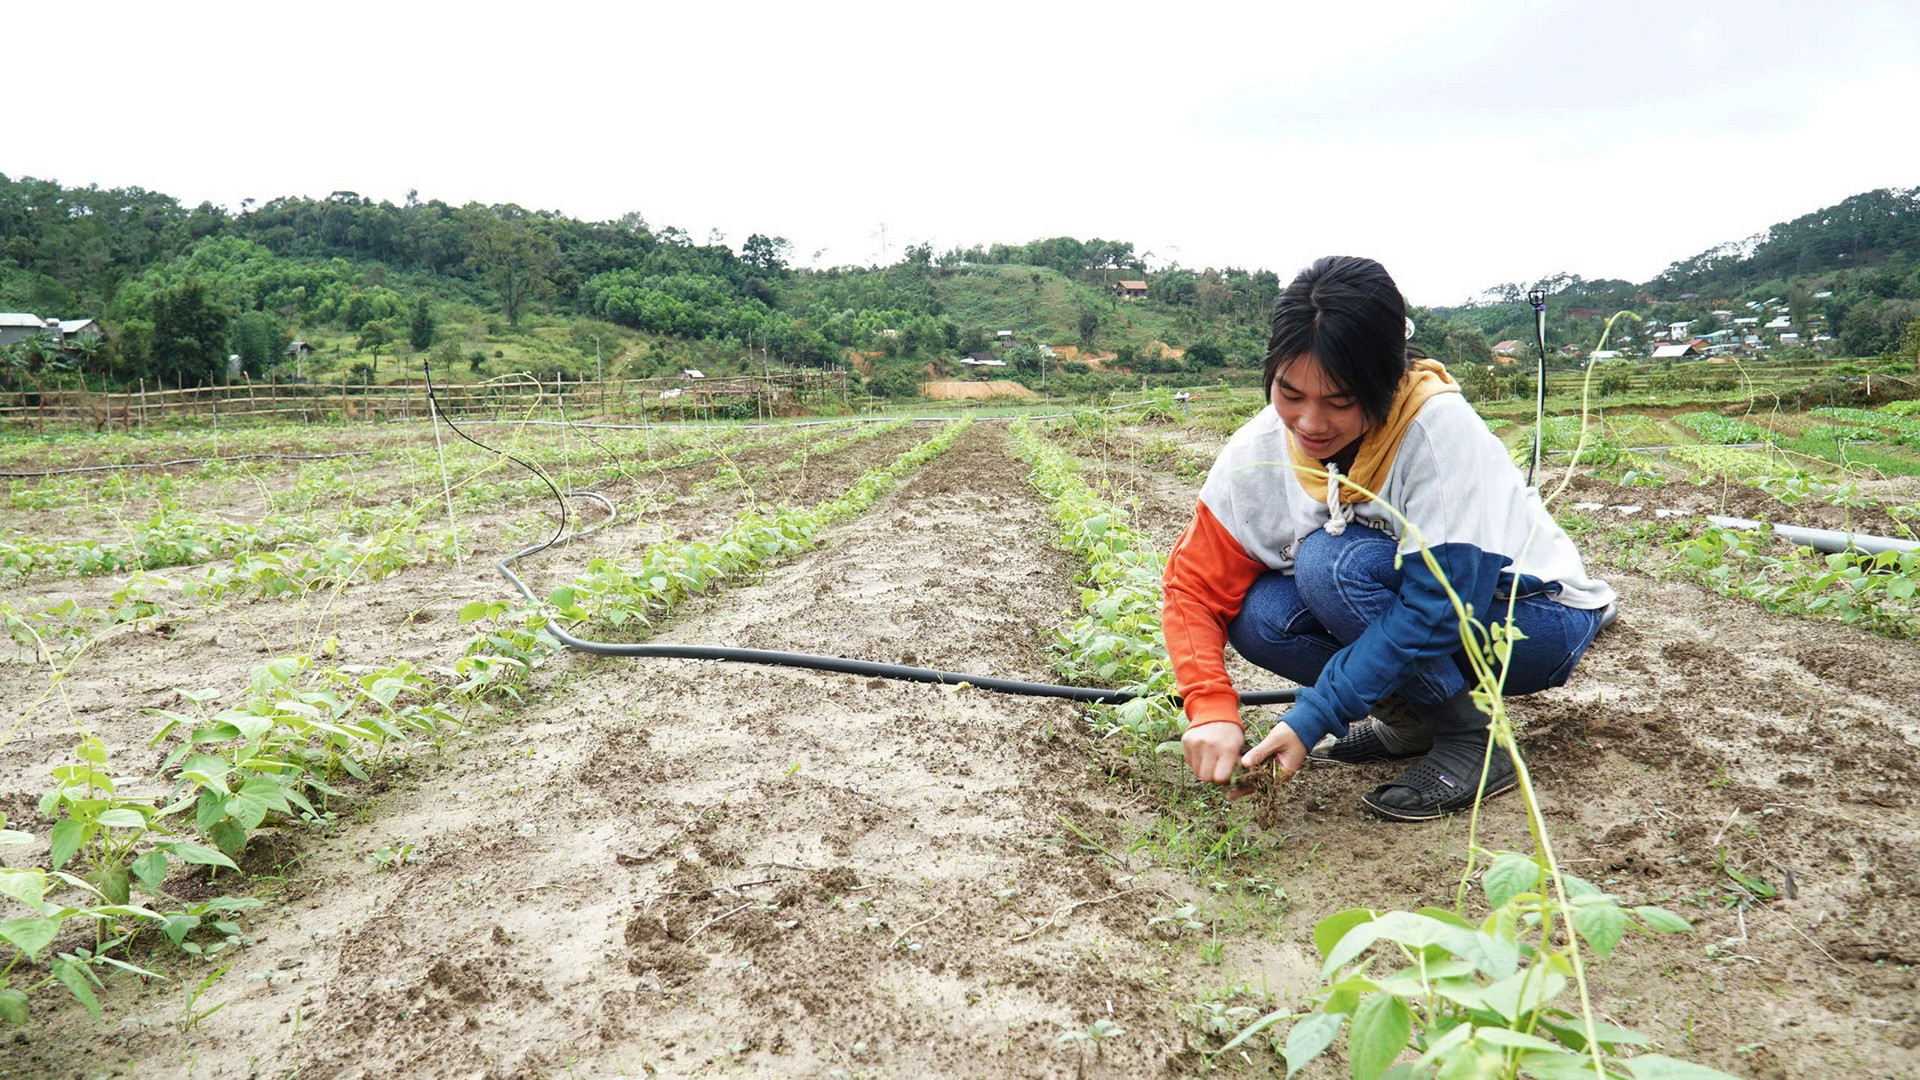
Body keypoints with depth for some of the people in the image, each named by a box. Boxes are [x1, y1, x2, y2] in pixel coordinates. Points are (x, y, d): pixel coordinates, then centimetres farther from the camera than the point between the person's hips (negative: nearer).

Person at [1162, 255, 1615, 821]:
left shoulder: (1438, 426, -29)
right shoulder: (1259, 451, -15)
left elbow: (1438, 606, -31)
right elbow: (1195, 585, -13)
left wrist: (1312, 718, -33)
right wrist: (1213, 709, -29)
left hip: (1538, 622, -5)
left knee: (1336, 559, -30)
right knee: (1259, 615, -22)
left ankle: (1470, 741, -12)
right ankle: (1411, 717, 3)